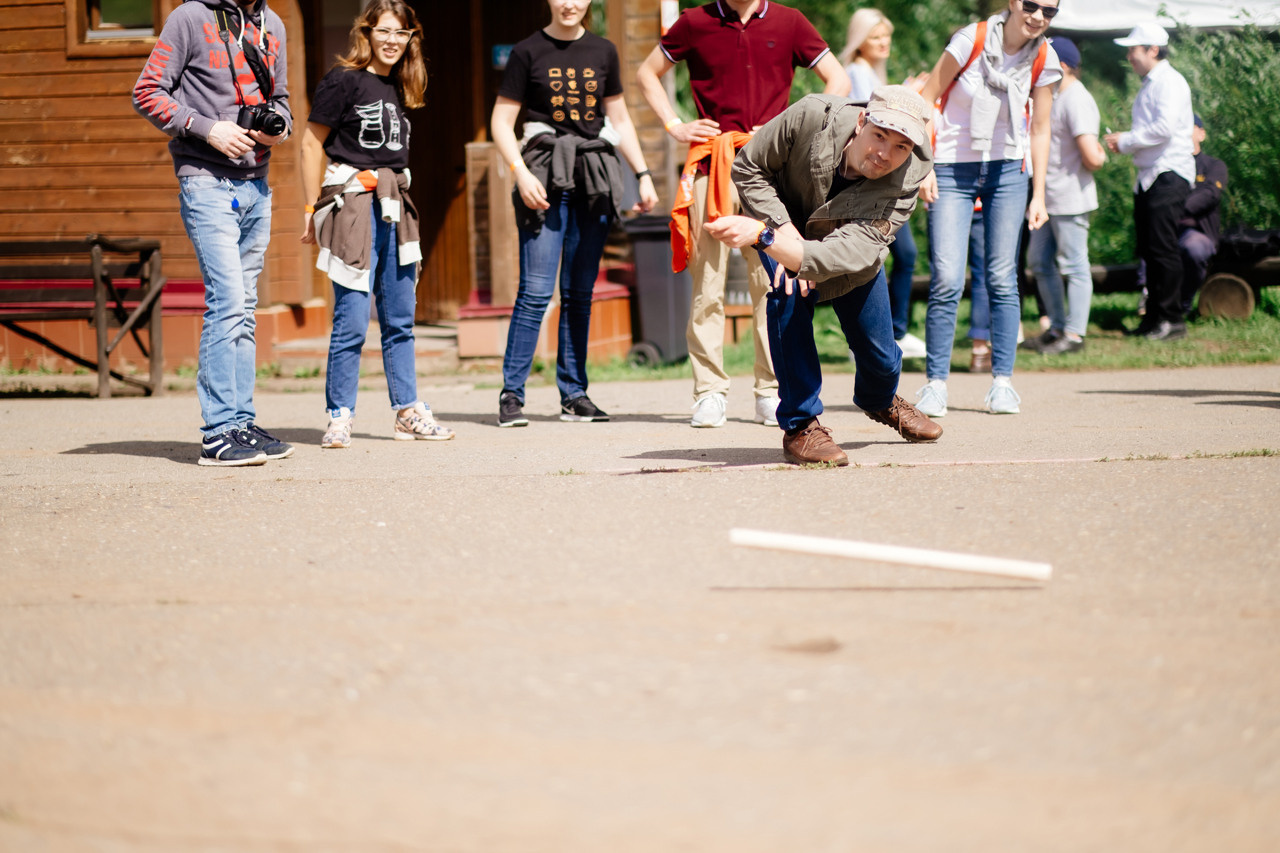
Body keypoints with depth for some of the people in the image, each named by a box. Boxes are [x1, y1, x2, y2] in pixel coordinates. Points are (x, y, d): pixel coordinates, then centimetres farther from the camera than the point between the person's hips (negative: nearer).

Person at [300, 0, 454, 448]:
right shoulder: (342, 80, -6)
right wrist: (313, 208, -7)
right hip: (351, 203, -7)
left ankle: (409, 412, 17)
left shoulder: (399, 87, 14)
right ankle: (339, 417, -1)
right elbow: (312, 144, -5)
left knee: (400, 319, 10)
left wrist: (397, 198, 16)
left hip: (394, 208, 7)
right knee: (352, 320, -8)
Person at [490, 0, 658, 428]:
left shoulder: (603, 52, 12)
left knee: (579, 293, 7)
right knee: (536, 291, -10)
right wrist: (521, 173, -12)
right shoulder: (529, 52, 0)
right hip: (546, 176, -4)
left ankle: (573, 393, 13)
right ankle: (511, 395, -6)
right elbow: (501, 121, 0)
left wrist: (643, 175, 13)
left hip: (593, 177, 4)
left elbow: (620, 119, 19)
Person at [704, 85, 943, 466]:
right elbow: (748, 168, -24)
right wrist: (783, 231, -38)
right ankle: (800, 426, -22)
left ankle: (880, 400, 46)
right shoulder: (811, 117, -40)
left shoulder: (904, 182, -38)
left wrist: (761, 235, -64)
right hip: (785, 217, -2)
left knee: (879, 356, 6)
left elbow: (847, 252, -51)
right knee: (789, 292, -33)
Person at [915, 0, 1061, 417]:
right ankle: (935, 383, -2)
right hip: (953, 170, -3)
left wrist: (1038, 195, 6)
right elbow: (926, 100, -7)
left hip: (1008, 171, 3)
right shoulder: (971, 40, -14)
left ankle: (1002, 382, 7)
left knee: (1002, 279, 0)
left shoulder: (1044, 61, -3)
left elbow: (1040, 130, 7)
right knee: (947, 280, -10)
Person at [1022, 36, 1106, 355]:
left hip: (1070, 200, -10)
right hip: (1048, 198, 10)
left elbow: (1091, 157, -23)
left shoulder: (1077, 101, -17)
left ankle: (1074, 334, 1)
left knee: (1073, 265, -3)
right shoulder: (1056, 97, 14)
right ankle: (1057, 328, 23)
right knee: (1040, 262, 15)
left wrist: (1097, 158, -4)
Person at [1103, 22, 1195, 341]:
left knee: (1163, 248, -12)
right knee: (1148, 250, 9)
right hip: (1148, 177, 10)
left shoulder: (1170, 82, -10)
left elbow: (1164, 128, -21)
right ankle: (1153, 318, 13)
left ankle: (1171, 320, -9)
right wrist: (1123, 143, 9)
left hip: (1169, 174, -10)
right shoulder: (1149, 84, 20)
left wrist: (1126, 141, -11)